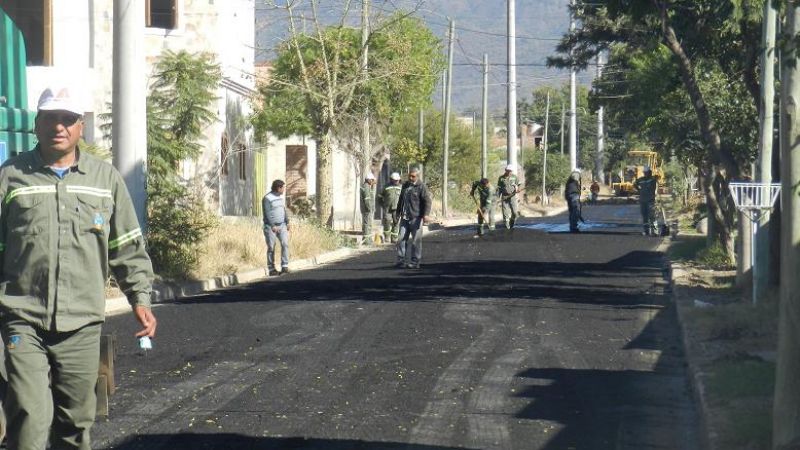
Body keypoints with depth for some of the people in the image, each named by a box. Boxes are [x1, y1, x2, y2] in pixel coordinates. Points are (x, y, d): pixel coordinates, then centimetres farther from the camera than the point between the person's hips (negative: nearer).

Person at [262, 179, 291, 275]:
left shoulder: (282, 197, 12)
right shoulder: (267, 198, -10)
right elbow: (267, 213, -14)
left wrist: (287, 222, 9)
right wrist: (273, 226, -18)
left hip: (282, 225, 6)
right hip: (270, 226, -6)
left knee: (285, 244, -9)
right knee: (271, 248, -1)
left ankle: (285, 267, -8)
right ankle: (271, 269, 6)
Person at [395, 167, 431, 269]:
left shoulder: (421, 187, -6)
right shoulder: (405, 185, 17)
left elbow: (427, 201, -14)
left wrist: (426, 214, -25)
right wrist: (398, 212, 29)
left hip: (416, 218, -6)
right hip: (404, 218, 6)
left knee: (416, 241, -2)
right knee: (401, 239, 1)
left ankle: (415, 262, 4)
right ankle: (401, 261, 5)